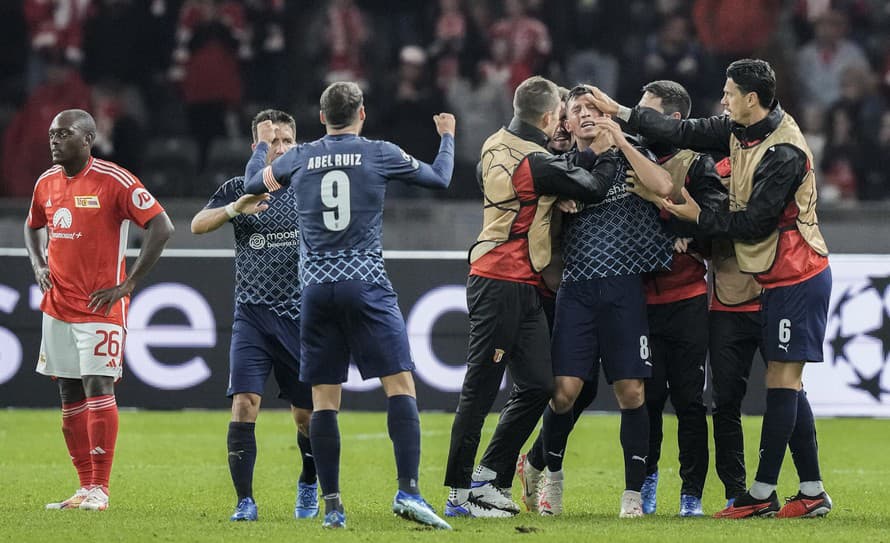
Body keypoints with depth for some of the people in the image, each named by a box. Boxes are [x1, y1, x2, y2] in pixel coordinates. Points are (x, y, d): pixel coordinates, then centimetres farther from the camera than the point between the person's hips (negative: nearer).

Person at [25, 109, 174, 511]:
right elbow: (33, 228, 29)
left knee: (98, 388, -13)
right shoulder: (46, 183, 9)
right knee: (69, 395, 8)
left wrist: (128, 284, -15)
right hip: (57, 306, 7)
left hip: (100, 306, -7)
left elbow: (161, 228, -14)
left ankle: (99, 489, -10)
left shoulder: (114, 181, -12)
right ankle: (86, 487, 14)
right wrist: (38, 266, 9)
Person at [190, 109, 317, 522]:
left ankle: (309, 486, 32)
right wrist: (234, 209, -25)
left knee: (306, 414, 6)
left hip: (300, 315, 1)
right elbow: (197, 225, -8)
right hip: (251, 314, -1)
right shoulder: (239, 190, 4)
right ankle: (244, 501, -10)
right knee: (244, 404, -16)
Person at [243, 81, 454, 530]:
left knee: (324, 400, 5)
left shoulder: (299, 159, 9)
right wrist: (447, 137, 36)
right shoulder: (380, 155, 2)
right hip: (366, 284, -3)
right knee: (400, 386, -4)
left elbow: (253, 183, 28)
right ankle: (408, 490, -18)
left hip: (316, 288, 3)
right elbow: (440, 178, 16)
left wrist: (262, 145, 47)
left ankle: (331, 506, 3)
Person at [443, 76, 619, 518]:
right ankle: (459, 493, -1)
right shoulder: (537, 164, -18)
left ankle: (488, 477, 10)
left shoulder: (495, 146, 8)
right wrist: (612, 152, 7)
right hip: (504, 285, -9)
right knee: (480, 390, -5)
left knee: (537, 385, 8)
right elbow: (593, 189, -11)